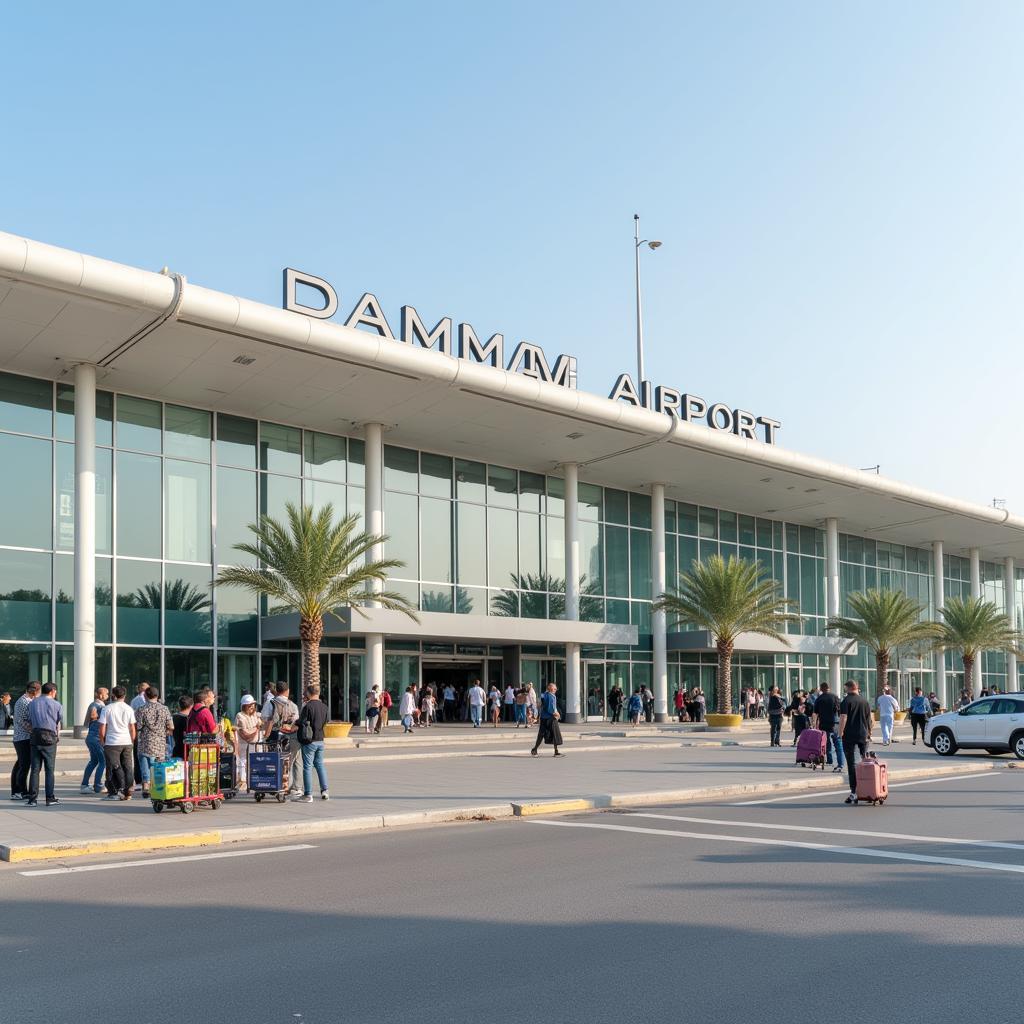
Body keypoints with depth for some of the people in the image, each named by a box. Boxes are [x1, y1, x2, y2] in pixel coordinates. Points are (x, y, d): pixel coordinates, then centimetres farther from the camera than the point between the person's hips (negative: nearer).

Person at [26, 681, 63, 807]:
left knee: (35, 769, 5)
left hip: (35, 736, 3)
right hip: (50, 737, -3)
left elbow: (30, 721, 9)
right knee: (49, 769, 2)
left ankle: (32, 799, 2)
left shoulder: (32, 703, 10)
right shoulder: (56, 704, 0)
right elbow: (61, 722, 7)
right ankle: (50, 798, 2)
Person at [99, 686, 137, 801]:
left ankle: (119, 790, -7)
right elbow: (133, 729, 8)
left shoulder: (106, 709, -2)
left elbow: (102, 730, -2)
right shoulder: (129, 709, 6)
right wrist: (132, 742, 19)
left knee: (114, 767, 1)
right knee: (127, 767, 7)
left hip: (112, 743, -3)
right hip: (127, 742, 3)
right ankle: (128, 792, 6)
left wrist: (102, 742, 11)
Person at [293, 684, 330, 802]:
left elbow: (301, 723, -13)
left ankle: (308, 795, 1)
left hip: (309, 741, -6)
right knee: (320, 764, 18)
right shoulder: (324, 707, 5)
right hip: (320, 740, 6)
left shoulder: (308, 706, -16)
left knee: (307, 767, -1)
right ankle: (324, 791, 17)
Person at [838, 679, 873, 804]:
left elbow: (843, 718, -15)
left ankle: (854, 793, -6)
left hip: (849, 736, -5)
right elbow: (869, 719, 14)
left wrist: (840, 733, -9)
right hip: (863, 736, 5)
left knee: (852, 764, -3)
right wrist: (869, 733, 23)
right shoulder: (865, 701, 9)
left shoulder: (846, 701, -8)